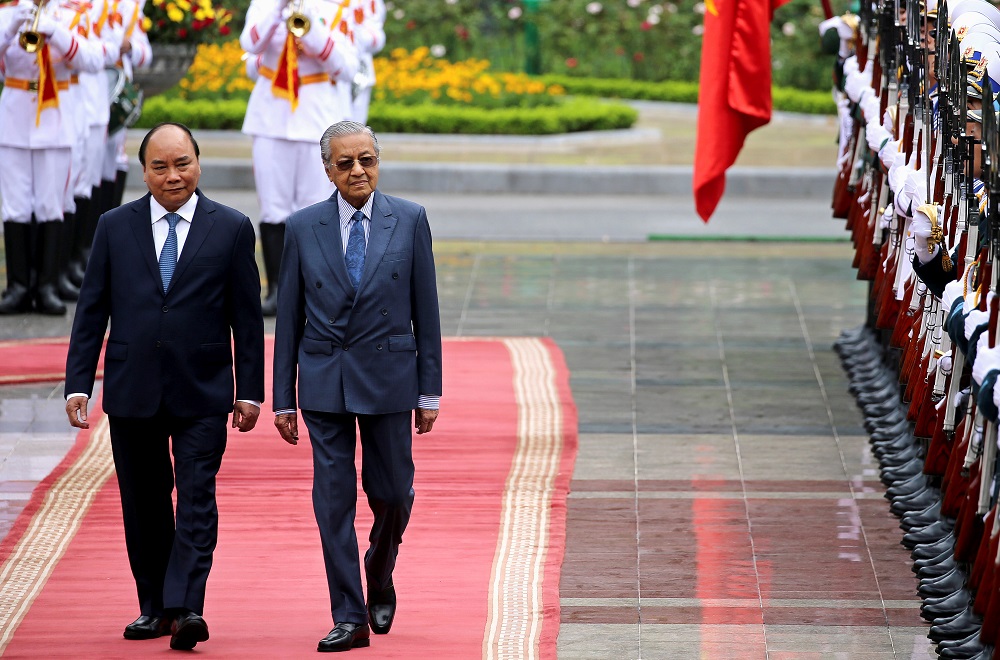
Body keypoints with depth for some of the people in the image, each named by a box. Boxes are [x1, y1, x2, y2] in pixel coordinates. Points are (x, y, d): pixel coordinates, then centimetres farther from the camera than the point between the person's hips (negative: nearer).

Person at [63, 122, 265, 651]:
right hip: (132, 390, 2)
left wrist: (250, 389, 0)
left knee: (197, 500, -9)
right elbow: (91, 310, 6)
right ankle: (154, 607, 18)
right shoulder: (114, 227, 6)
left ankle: (185, 608, -15)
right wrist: (78, 383, 0)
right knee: (144, 506, 9)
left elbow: (247, 316, 3)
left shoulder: (231, 229, 2)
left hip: (202, 393, -2)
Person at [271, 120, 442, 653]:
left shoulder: (409, 220, 1)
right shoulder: (303, 228, 2)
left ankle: (379, 577, 35)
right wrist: (282, 399, 3)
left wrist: (430, 390, 0)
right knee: (333, 498, -2)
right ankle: (349, 617, 2)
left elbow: (425, 309, 2)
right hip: (324, 381, 0)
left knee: (391, 493, 6)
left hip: (388, 376, 0)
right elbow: (288, 318, 5)